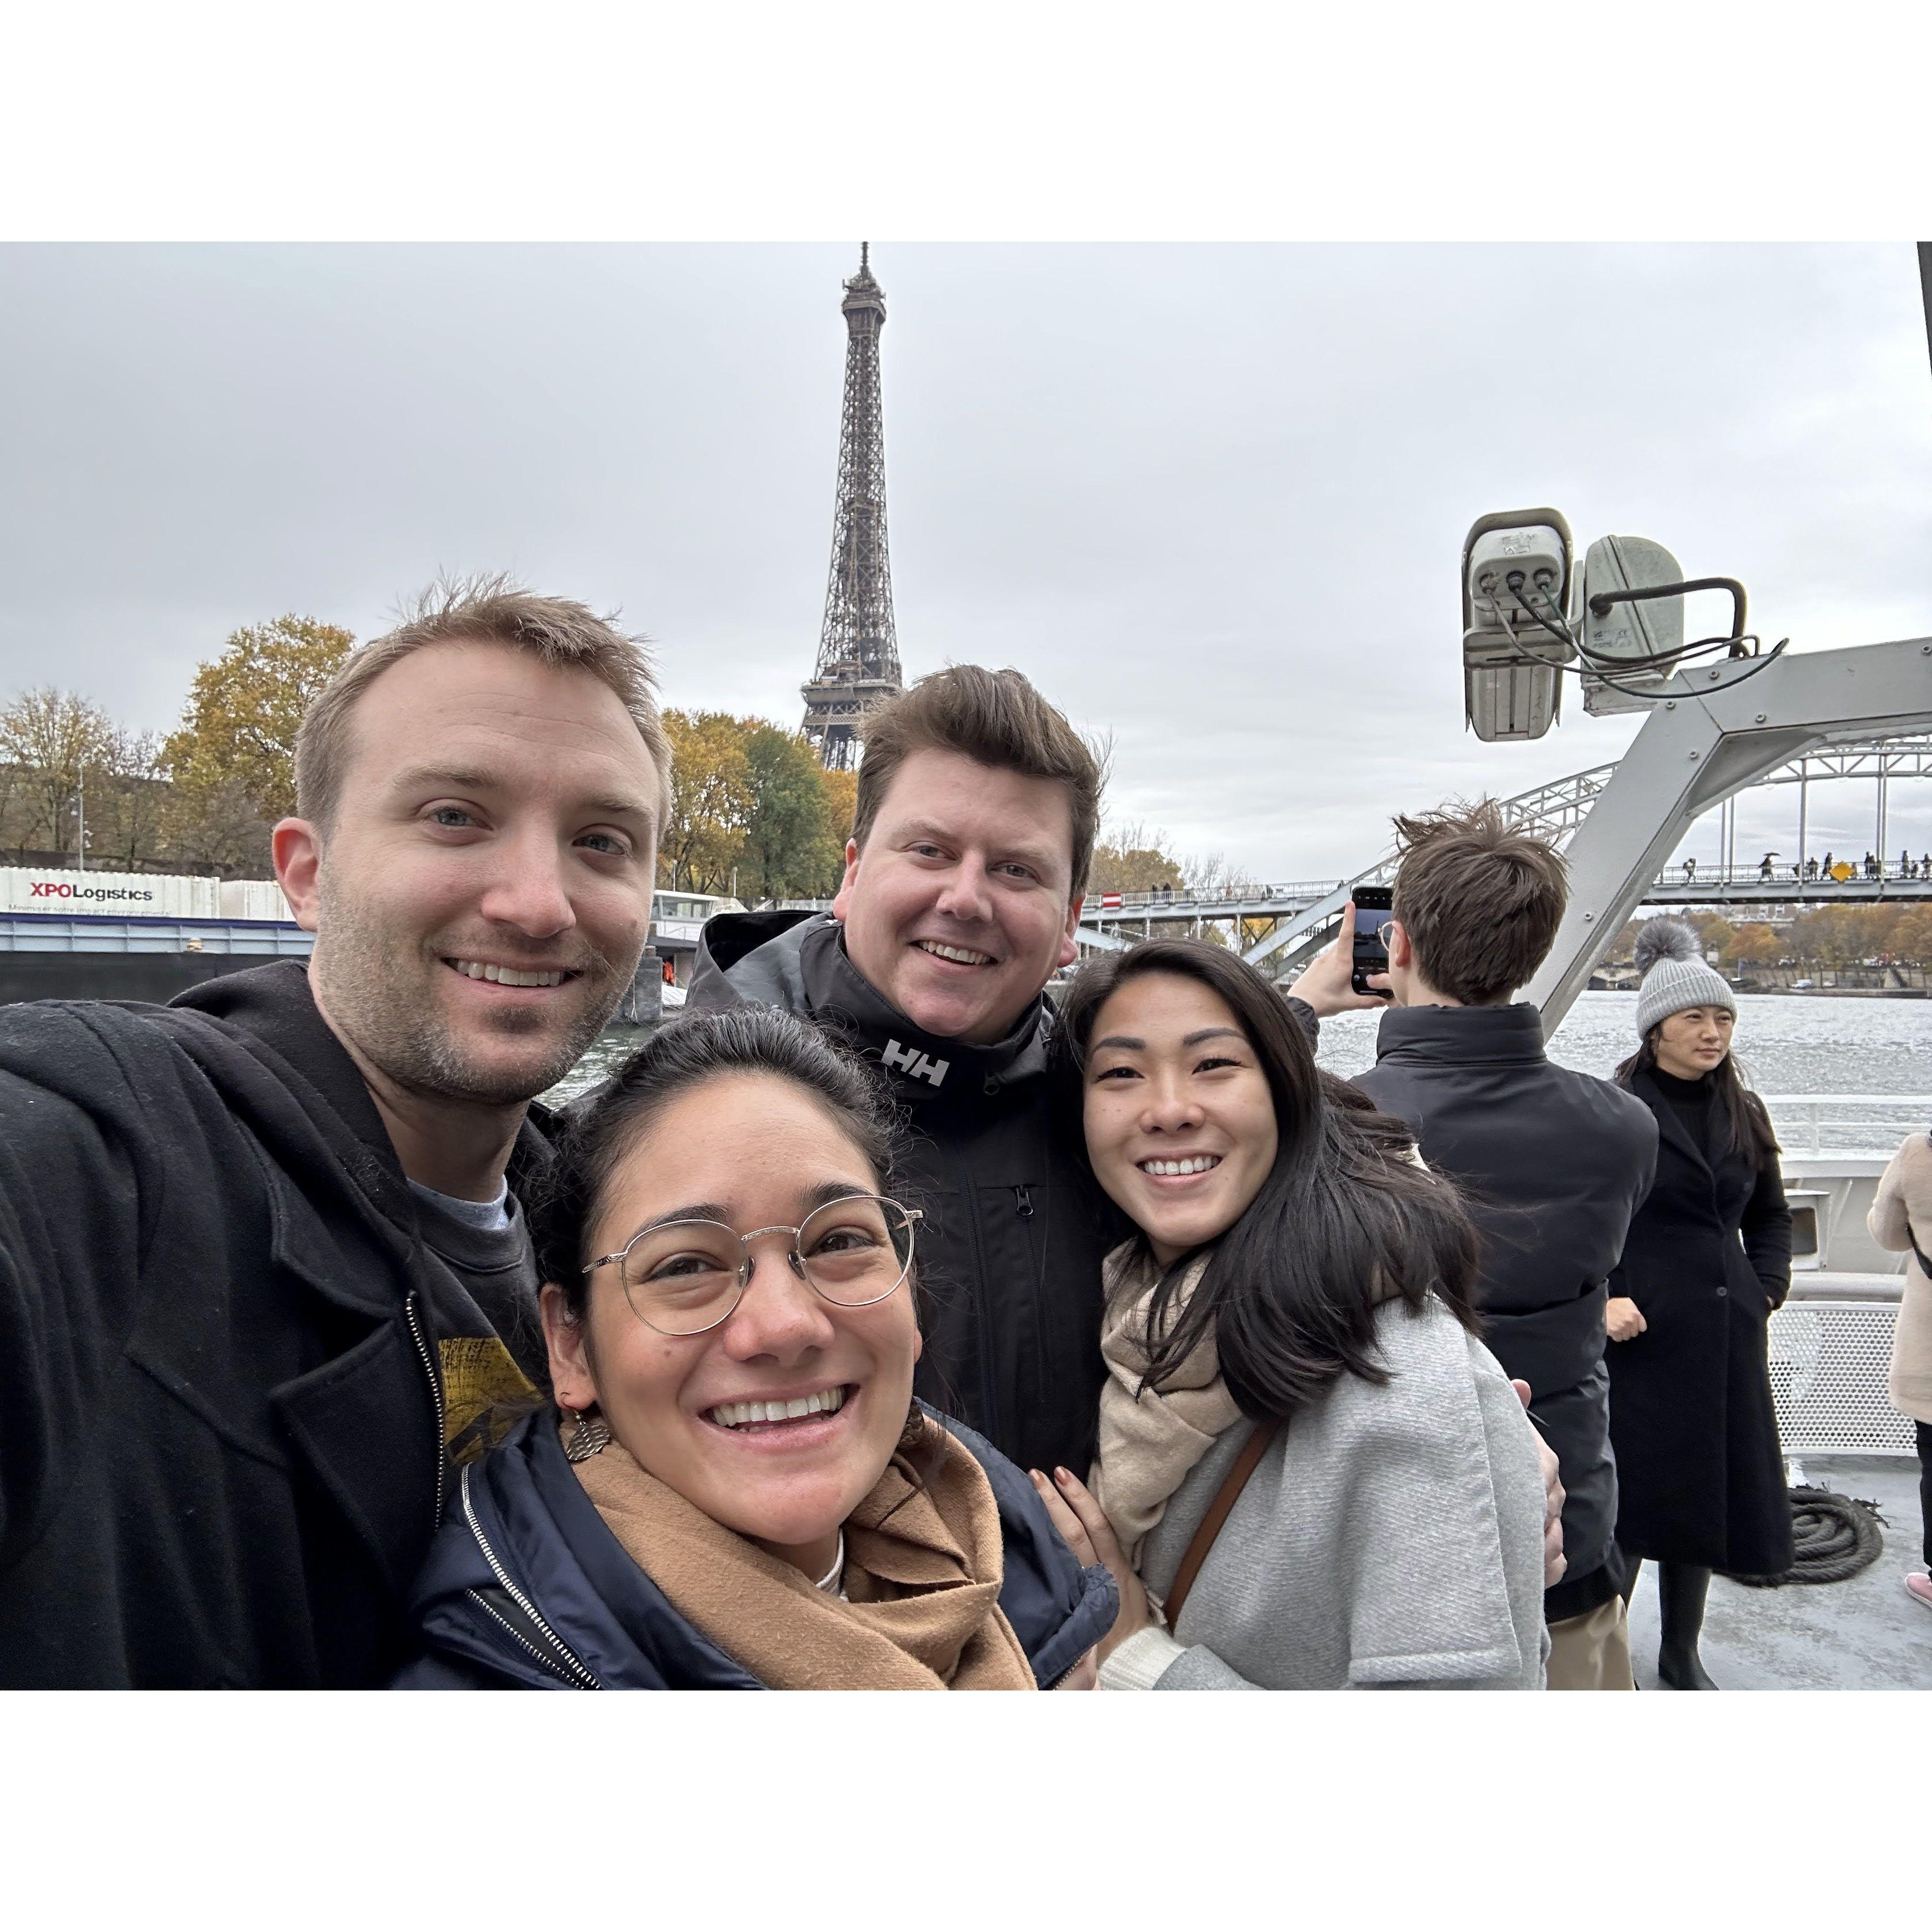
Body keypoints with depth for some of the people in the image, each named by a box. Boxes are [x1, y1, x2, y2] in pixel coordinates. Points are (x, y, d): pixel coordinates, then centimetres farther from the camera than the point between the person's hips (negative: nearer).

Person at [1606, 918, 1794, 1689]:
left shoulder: (1744, 1113, 8)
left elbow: (1770, 1215, 20)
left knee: (1705, 1495, 14)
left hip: (1725, 1336, 6)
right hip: (1639, 1336, -5)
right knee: (1631, 1501, 2)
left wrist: (1768, 1286, 7)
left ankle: (1682, 1655, 31)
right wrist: (1597, 1302, -15)